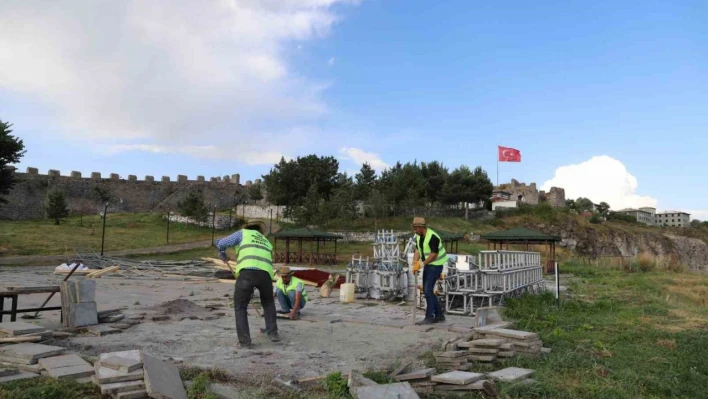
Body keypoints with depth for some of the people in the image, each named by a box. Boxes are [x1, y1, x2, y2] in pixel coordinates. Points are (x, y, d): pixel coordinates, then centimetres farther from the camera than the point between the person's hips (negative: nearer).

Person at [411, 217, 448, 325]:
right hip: (427, 265, 9)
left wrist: (422, 264, -24)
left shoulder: (432, 237, -21)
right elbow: (417, 251, 3)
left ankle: (429, 317, -3)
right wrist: (415, 263, -11)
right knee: (427, 290, 11)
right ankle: (439, 315, 21)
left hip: (436, 265, -9)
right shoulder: (419, 236, 6)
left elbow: (434, 254, -23)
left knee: (428, 290, -11)